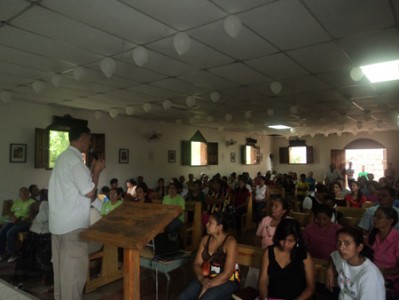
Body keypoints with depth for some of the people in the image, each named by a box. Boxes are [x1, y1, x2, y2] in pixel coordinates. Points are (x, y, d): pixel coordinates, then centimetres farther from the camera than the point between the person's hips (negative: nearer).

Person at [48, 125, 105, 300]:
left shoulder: (64, 157, 13)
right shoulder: (75, 160, -19)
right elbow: (89, 192, -20)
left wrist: (91, 171, 13)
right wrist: (97, 171, -8)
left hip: (60, 222, 10)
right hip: (73, 224, -10)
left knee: (62, 265, 19)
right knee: (74, 267, 0)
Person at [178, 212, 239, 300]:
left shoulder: (230, 242, -17)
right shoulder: (205, 239, 3)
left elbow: (227, 274, -20)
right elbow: (197, 263, 3)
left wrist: (207, 286, -22)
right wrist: (201, 279, -16)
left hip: (227, 281, -6)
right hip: (207, 278, 6)